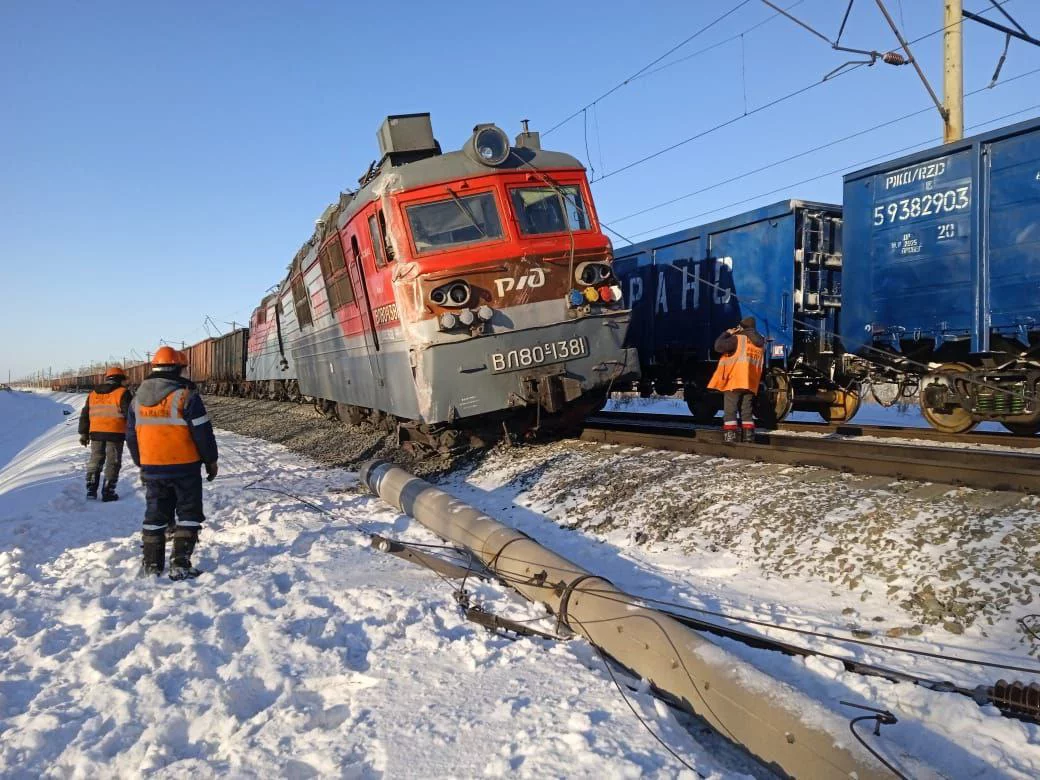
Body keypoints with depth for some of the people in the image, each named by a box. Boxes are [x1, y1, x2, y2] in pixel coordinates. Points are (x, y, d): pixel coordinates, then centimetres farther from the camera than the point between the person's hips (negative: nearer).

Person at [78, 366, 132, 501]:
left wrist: (84, 434, 21)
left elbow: (84, 415, 16)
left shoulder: (93, 393, 14)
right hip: (115, 434, -5)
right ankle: (108, 492, 1)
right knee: (112, 463, 2)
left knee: (95, 461, 16)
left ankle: (91, 490, 15)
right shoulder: (123, 393, -5)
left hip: (96, 433, 5)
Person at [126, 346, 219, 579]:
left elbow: (131, 435, 15)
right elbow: (202, 432, -12)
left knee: (155, 516, 15)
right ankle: (180, 565, 1)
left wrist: (142, 464, 25)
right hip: (184, 467, -5)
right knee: (188, 514, 5)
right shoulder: (186, 395, -13)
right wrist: (210, 460, 0)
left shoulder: (138, 398, 7)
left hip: (152, 468, 5)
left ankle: (151, 565, 17)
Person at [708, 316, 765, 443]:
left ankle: (729, 438, -11)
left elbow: (719, 346, -13)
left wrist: (727, 334, -1)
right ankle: (748, 438, 11)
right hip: (750, 383, 6)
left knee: (730, 411, -4)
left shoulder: (738, 339, -7)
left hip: (734, 381, -6)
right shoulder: (760, 343, 16)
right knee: (746, 412, 13)